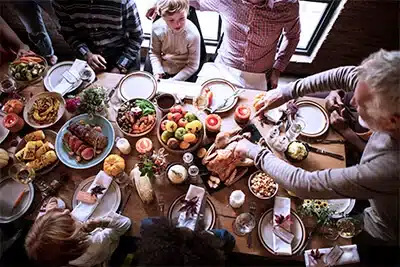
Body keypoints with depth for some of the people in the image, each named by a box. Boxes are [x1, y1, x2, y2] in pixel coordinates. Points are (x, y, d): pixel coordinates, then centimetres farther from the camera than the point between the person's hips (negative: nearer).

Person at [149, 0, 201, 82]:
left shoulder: (193, 34, -26)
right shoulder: (157, 28, -19)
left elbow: (193, 66, -18)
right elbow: (154, 52, -3)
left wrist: (173, 81, -21)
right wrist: (157, 72, -17)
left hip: (183, 73, -1)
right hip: (162, 71, 2)